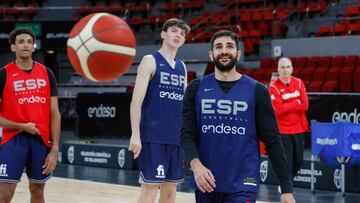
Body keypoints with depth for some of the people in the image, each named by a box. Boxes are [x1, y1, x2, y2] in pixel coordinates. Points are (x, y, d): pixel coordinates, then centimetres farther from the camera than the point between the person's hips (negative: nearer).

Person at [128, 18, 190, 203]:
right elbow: (136, 100, -11)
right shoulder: (150, 61, -4)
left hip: (177, 138, 7)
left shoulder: (182, 67, 15)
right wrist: (135, 135, -19)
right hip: (153, 137, -7)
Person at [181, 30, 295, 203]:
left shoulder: (256, 91, 0)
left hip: (242, 186, -3)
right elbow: (187, 134, 1)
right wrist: (195, 165, -19)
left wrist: (286, 188, -5)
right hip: (206, 183, 3)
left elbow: (272, 141, 0)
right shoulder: (196, 88, 6)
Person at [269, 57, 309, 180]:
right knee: (286, 161, -7)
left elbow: (305, 105, -2)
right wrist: (296, 103, -9)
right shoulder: (274, 87, -9)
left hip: (299, 128, 5)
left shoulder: (298, 83, 5)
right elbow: (279, 109, -18)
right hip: (283, 129, -5)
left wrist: (288, 106, -10)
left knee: (298, 161, 11)